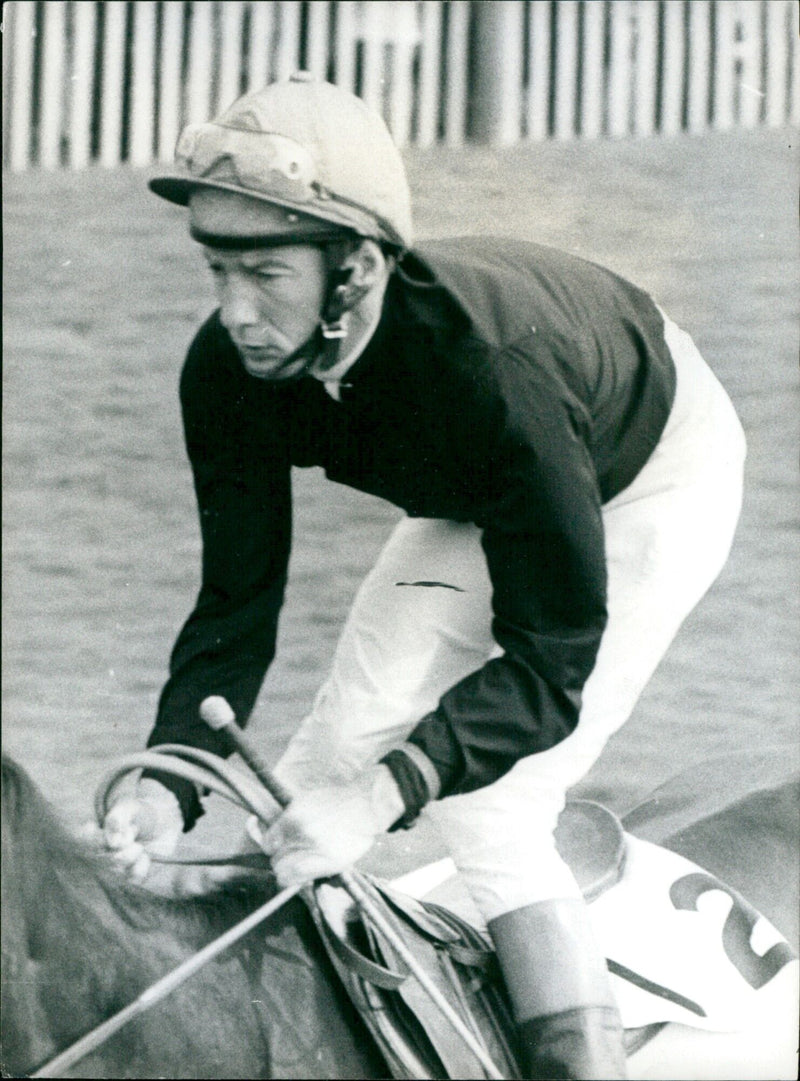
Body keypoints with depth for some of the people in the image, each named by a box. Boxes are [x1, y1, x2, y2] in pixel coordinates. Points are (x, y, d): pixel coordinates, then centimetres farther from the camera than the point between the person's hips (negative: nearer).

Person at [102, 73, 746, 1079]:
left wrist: (388, 789, -53)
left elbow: (552, 659, -40)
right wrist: (170, 782, -37)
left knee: (487, 815, -19)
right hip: (476, 501, 6)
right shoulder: (230, 371, -27)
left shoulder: (489, 367, -45)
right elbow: (236, 604, -19)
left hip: (651, 477, -6)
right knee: (323, 766, 1)